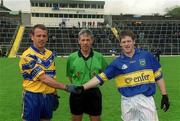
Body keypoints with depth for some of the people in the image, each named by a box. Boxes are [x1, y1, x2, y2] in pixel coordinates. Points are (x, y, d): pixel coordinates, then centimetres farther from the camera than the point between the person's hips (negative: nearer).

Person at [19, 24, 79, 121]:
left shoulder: (50, 54, 8)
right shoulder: (27, 56, -13)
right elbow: (43, 78, -20)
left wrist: (55, 94, 14)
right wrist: (66, 87, -20)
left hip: (49, 96, 6)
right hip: (32, 97, -6)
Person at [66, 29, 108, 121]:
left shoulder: (99, 57, -4)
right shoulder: (72, 57, -4)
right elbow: (69, 75, 8)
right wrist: (76, 84, 1)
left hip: (94, 93, 0)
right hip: (77, 93, 0)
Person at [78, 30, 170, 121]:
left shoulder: (147, 56, 1)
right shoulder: (117, 62, 2)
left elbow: (158, 76, 7)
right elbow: (100, 77, -1)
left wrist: (164, 95, 6)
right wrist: (83, 87, -9)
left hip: (146, 99, -1)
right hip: (127, 102, 1)